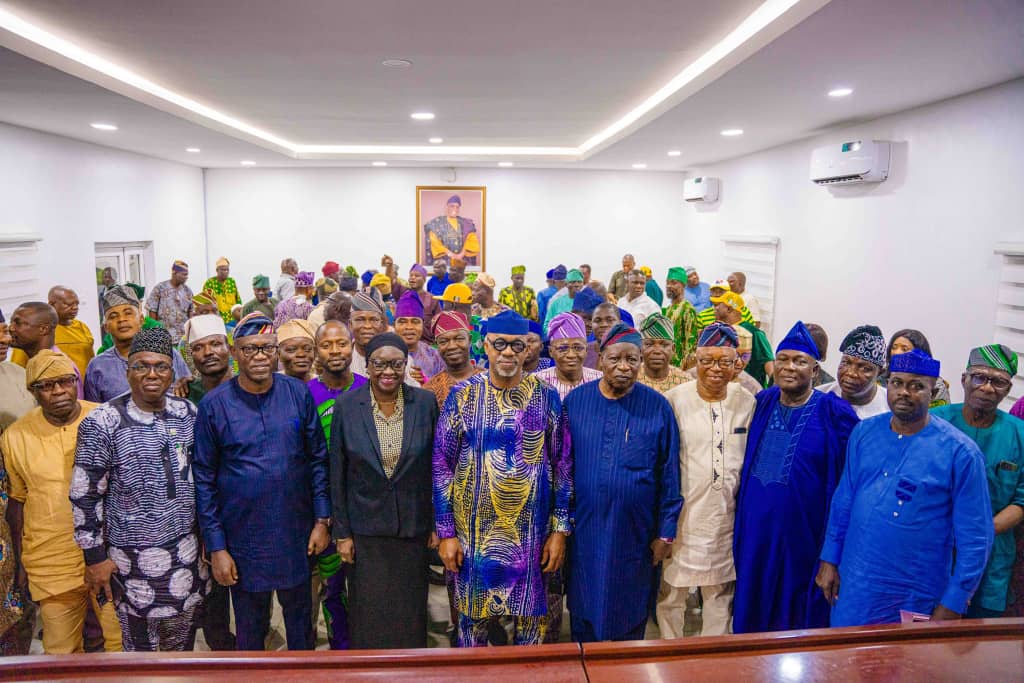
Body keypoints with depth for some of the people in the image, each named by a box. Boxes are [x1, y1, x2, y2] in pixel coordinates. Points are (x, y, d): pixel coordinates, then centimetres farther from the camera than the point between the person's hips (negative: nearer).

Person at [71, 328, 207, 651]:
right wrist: (94, 556, -7)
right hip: (134, 558, -4)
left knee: (182, 640, 20)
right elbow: (84, 495, -9)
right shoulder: (102, 423, -13)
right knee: (141, 644, 11)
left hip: (187, 551, 4)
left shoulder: (188, 413, 1)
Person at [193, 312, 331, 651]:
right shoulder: (213, 404, -9)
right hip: (242, 538, -1)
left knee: (299, 614, 19)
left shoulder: (298, 393, -5)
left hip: (296, 534, 2)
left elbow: (318, 458, 2)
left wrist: (322, 520, -1)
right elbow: (205, 480, -5)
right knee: (249, 624, 17)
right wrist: (216, 547, -5)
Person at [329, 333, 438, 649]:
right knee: (369, 614, 11)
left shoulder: (426, 403, -7)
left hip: (413, 526, 1)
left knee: (410, 611, 13)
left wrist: (437, 523, 1)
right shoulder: (347, 406, -7)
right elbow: (338, 475, -2)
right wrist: (342, 532, -1)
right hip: (365, 530, 0)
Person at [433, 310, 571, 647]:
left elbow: (562, 465, 1)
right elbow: (442, 464, -2)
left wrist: (560, 530, -2)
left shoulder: (546, 398, -2)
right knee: (472, 618, 13)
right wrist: (446, 532, -5)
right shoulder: (462, 395, -4)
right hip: (473, 533, 0)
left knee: (530, 620, 12)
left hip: (531, 535, 0)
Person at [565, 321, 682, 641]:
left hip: (635, 533, -1)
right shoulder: (575, 401, -2)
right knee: (584, 607, 16)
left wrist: (666, 531, -3)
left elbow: (669, 474, -2)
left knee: (630, 614, 14)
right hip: (585, 530, 1)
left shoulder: (658, 407, -6)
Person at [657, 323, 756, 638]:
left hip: (726, 515, 3)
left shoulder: (746, 402, 2)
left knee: (721, 592, 17)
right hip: (682, 514, -3)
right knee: (671, 591, 8)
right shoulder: (674, 400, -9)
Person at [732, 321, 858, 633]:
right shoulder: (762, 403, 3)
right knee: (751, 618, 16)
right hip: (755, 533, 4)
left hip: (804, 536, -4)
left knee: (799, 622, 11)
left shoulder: (834, 414, -10)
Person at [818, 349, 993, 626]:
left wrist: (952, 606, -9)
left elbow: (974, 538, -9)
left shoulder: (960, 452, -12)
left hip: (916, 598, -3)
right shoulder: (864, 432, 0)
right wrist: (829, 559, 7)